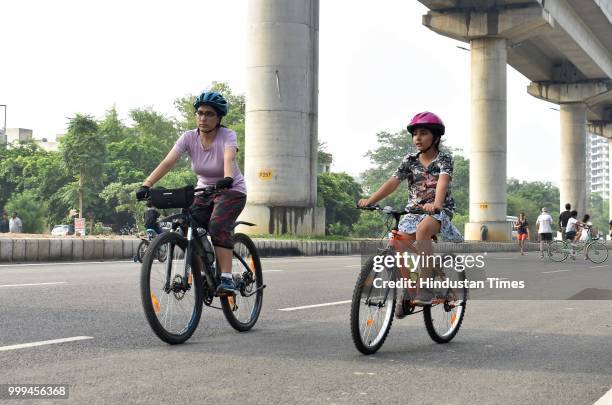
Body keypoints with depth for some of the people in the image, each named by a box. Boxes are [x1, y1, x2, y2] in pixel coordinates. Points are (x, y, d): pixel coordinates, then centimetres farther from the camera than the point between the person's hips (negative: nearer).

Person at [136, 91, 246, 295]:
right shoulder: (189, 137, -9)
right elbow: (168, 162, -21)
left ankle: (226, 279, -31)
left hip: (232, 191, -4)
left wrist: (227, 178, -61)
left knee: (218, 226, -30)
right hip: (204, 192, 4)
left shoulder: (227, 136, -18)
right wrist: (146, 185, -35)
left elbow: (229, 158, -39)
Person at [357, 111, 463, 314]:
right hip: (414, 210, 4)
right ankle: (407, 293, -7)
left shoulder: (444, 159, -6)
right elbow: (393, 182, -5)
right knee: (400, 242, -22)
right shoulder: (410, 160, 6)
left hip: (439, 211, -4)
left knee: (422, 229, -37)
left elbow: (443, 181, -25)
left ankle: (425, 288, -34)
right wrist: (370, 200, -21)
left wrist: (436, 204, -45)